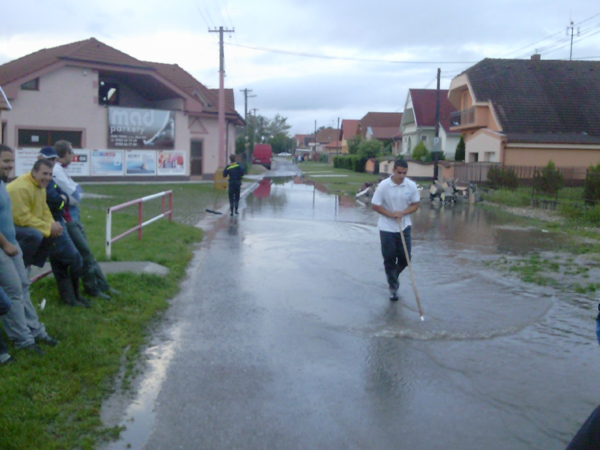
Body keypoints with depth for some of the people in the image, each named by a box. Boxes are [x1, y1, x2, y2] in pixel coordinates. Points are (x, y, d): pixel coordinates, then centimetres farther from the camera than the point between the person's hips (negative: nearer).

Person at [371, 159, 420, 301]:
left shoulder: (411, 185, -5)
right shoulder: (384, 185, -12)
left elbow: (415, 204, 2)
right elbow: (375, 205, -8)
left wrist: (402, 212, -16)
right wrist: (391, 214, -17)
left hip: (404, 227, 3)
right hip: (387, 227, -2)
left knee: (405, 258, 4)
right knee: (389, 259, 2)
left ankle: (393, 276, 34)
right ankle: (393, 287, 18)